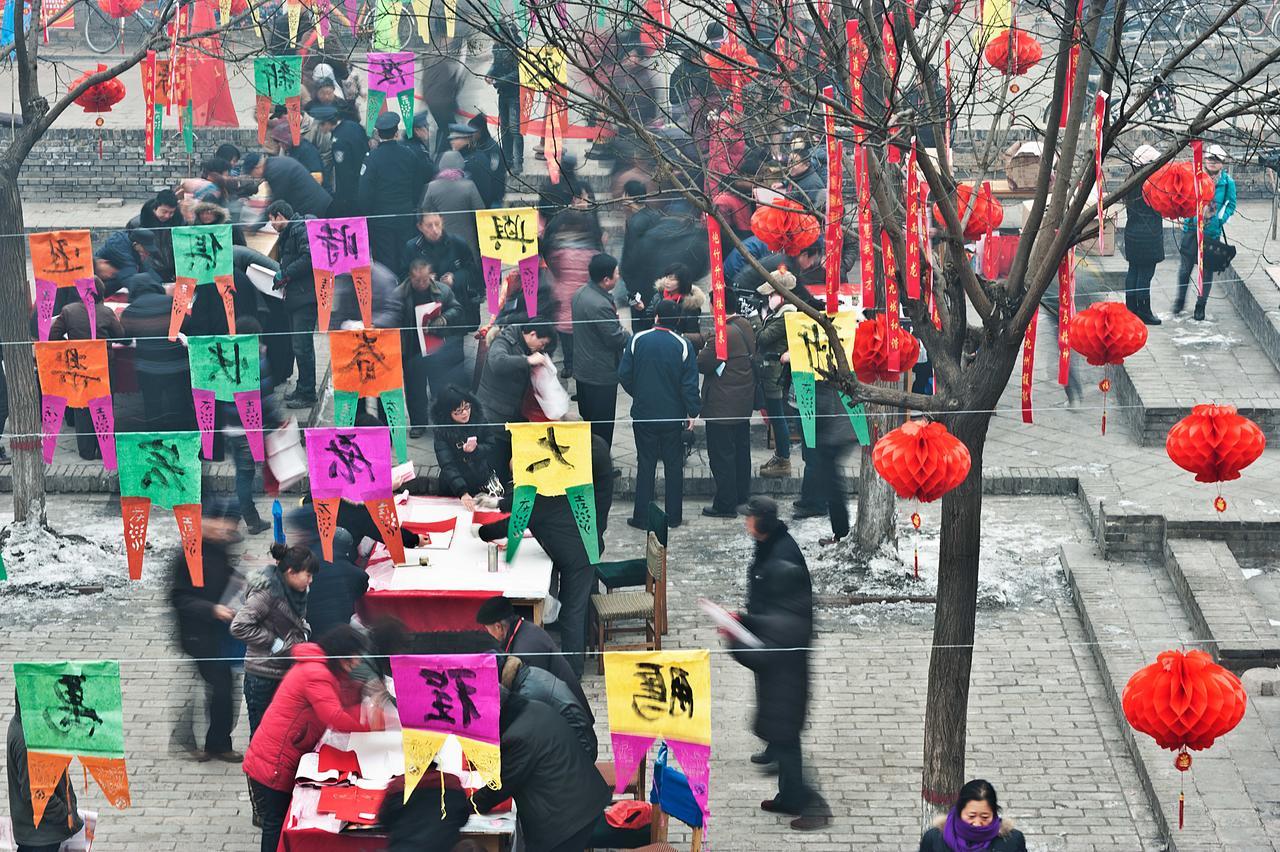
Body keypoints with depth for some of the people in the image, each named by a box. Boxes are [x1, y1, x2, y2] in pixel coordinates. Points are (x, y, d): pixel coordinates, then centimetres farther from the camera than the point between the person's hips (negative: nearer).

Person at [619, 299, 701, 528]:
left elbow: (624, 375, -3)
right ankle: (674, 516, 15)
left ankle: (641, 517, 8)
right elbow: (690, 384, -10)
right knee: (673, 465, 11)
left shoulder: (637, 340, -7)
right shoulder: (683, 346, -10)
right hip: (673, 415, -1)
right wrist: (692, 412, 1)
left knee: (645, 465, 8)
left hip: (643, 414, 1)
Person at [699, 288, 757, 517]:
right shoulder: (745, 326, 5)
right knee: (740, 451, 18)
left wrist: (700, 352, 1)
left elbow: (703, 364, -22)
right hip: (743, 402, 10)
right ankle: (741, 499, 28)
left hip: (723, 406, -10)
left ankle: (726, 505, 4)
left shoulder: (725, 333, -24)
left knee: (721, 456, -1)